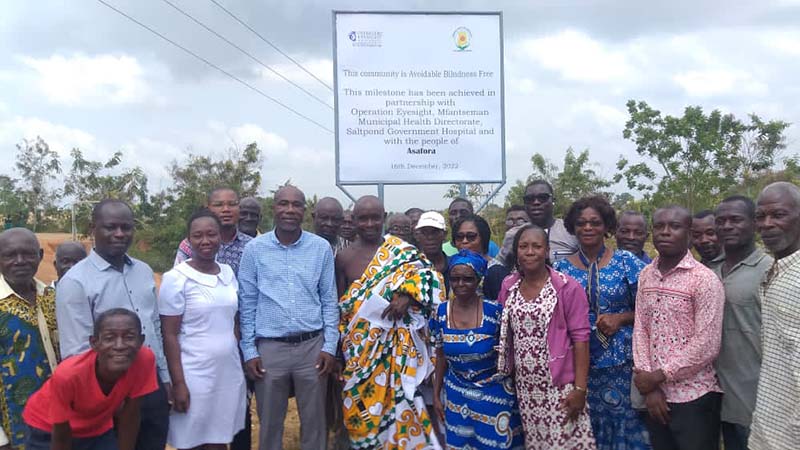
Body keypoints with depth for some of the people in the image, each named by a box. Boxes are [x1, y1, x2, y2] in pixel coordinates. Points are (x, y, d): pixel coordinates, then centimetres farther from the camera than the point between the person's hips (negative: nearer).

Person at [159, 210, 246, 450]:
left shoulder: (228, 273, 6)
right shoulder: (176, 278, -10)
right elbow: (169, 335, -11)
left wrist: (244, 362, 11)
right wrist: (178, 383, -14)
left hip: (228, 374, 5)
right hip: (194, 377, -5)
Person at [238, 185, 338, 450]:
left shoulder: (321, 248, 1)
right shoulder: (255, 249, -1)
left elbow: (329, 301, 5)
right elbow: (247, 303, 3)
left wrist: (330, 346, 0)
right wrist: (249, 351, -1)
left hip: (312, 346, 1)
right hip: (269, 348, 0)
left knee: (314, 422, 11)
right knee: (270, 423, 12)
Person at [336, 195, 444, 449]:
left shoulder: (399, 250, 1)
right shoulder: (344, 258, 5)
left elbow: (427, 273, -7)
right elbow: (339, 308, 7)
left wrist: (407, 296, -22)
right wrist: (339, 347, 3)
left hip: (396, 345, -1)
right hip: (360, 348, 2)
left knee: (399, 401, 0)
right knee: (363, 409, 6)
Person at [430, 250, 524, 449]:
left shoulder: (494, 311, -16)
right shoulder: (440, 313, -6)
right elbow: (441, 357, 5)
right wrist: (436, 395, 8)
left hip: (494, 393, -3)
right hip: (457, 395, 3)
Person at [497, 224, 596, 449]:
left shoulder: (568, 287, -10)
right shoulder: (508, 286, 4)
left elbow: (580, 338, -11)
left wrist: (580, 388, -13)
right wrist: (507, 375, 7)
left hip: (559, 385, -4)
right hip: (525, 386, 4)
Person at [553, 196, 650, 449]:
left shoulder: (627, 262, -1)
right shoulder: (562, 268, 3)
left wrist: (620, 318, -13)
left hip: (623, 359, -1)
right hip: (579, 361, 1)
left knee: (625, 420, 2)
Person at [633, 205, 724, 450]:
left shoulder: (705, 279, -12)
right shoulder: (645, 275, 6)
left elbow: (707, 346, -16)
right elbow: (640, 330, 4)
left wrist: (659, 376, -12)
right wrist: (649, 386, -5)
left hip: (694, 398, -5)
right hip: (654, 395, 5)